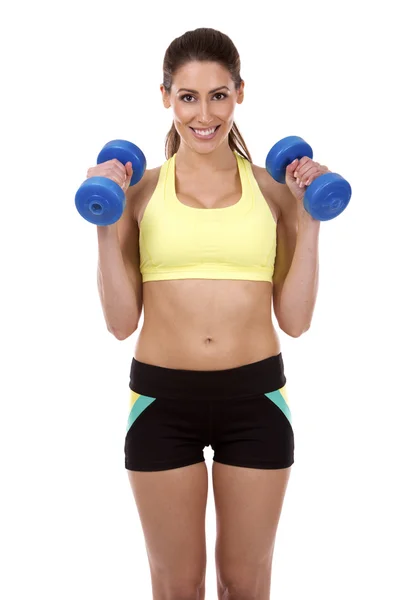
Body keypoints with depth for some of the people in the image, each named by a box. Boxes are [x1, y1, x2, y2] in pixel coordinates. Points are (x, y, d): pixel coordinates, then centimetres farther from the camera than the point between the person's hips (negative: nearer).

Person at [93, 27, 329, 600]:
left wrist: (308, 222, -6)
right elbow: (121, 321, -2)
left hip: (255, 397, 1)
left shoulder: (273, 188, 2)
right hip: (163, 400, 0)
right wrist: (106, 226, -9)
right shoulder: (141, 190, 0)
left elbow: (294, 318, -1)